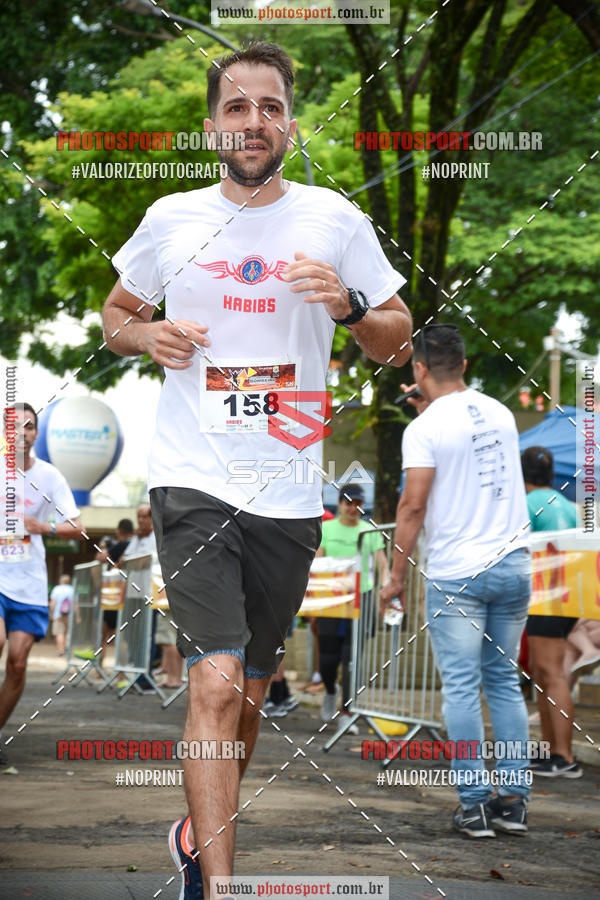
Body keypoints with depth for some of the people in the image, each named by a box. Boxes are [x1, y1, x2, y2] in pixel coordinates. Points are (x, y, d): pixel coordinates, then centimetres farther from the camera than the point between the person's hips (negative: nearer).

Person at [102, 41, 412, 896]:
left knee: (249, 690, 13)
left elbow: (398, 344, 9)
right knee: (215, 682, -16)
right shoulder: (171, 219, 4)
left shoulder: (335, 219, 3)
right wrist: (149, 335, -4)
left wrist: (349, 305, -12)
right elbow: (115, 313, 19)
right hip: (192, 480, -2)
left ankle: (202, 831, 36)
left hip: (290, 495, 2)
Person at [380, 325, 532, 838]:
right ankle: (513, 800, 9)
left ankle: (475, 805, 0)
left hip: (456, 574, -5)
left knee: (462, 688, 0)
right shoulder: (500, 414, 9)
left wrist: (397, 577, -4)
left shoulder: (424, 429, -9)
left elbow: (413, 507, -12)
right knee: (505, 682, 12)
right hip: (513, 565, 5)